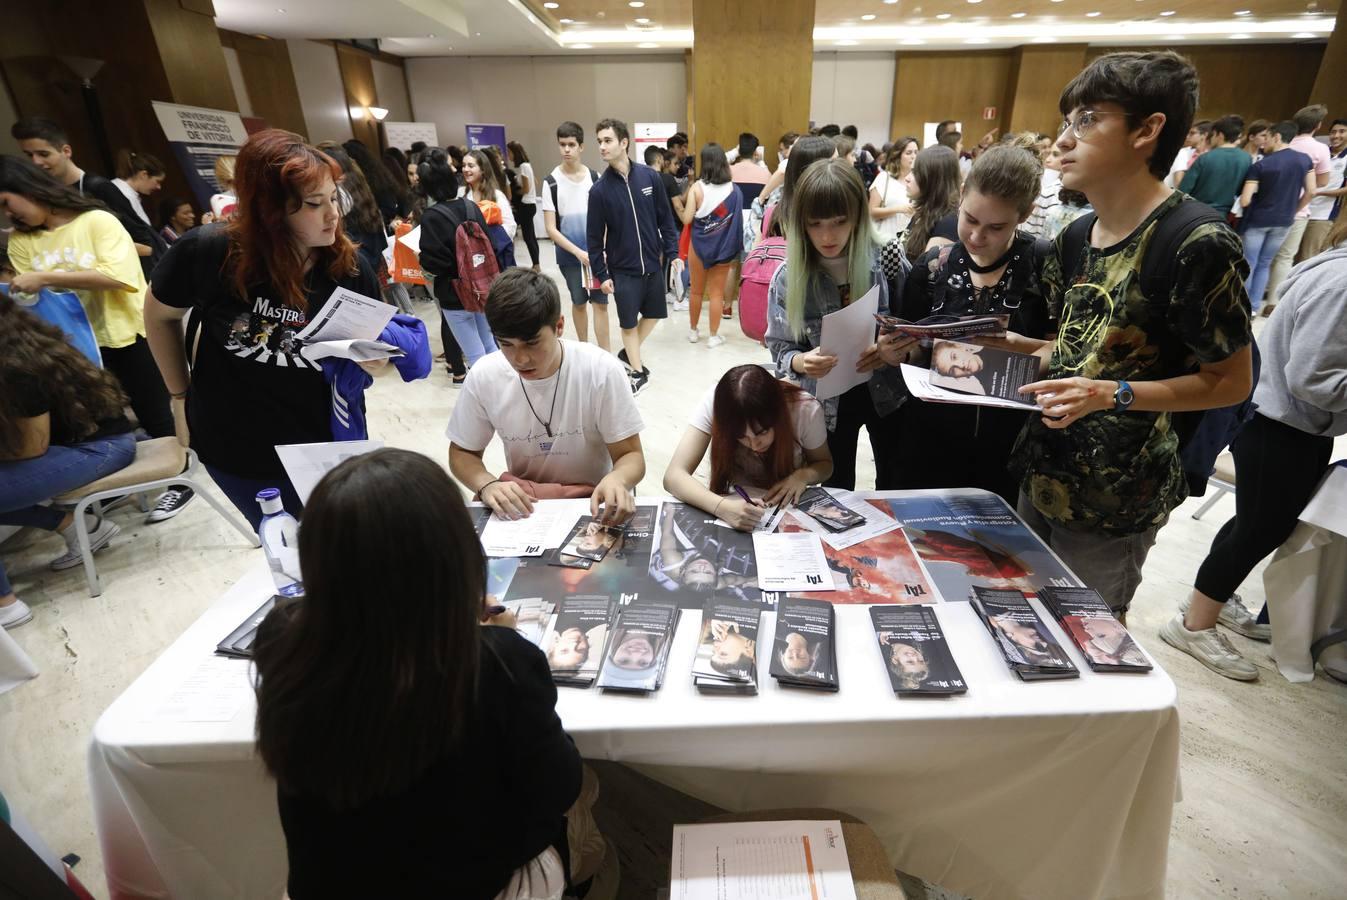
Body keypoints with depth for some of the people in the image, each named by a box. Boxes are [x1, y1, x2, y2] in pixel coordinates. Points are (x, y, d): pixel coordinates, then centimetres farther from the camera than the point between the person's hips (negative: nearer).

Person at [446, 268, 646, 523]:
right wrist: (487, 484, -20)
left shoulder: (601, 371, -18)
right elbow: (462, 454, 2)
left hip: (591, 500, 0)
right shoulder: (483, 377, -11)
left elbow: (631, 455, -12)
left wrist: (616, 479, -36)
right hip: (520, 502, 0)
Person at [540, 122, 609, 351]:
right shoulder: (551, 182, -5)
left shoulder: (595, 177, 0)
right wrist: (578, 252, -14)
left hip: (596, 252, 1)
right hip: (570, 255, 0)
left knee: (600, 302, -3)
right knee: (579, 303, 12)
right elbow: (551, 229, -6)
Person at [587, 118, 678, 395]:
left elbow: (665, 219, 3)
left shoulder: (650, 177, -4)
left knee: (654, 314, 15)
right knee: (629, 322, 6)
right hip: (622, 269, -2)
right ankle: (638, 372, 23)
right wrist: (601, 274, -6)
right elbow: (594, 236, -4)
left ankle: (628, 352, 39)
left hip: (653, 264, 2)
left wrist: (673, 253, -1)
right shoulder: (599, 189, -7)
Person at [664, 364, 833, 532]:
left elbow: (825, 463, 0)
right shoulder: (714, 403, -24)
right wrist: (722, 507, -43)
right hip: (735, 505, -1)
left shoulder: (806, 410, -21)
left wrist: (803, 475, -21)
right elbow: (674, 476, -28)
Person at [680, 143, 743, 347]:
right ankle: (714, 336, 11)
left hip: (699, 244, -1)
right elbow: (738, 219, -1)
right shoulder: (734, 188, -4)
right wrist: (735, 250, 9)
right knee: (717, 292, 6)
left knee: (696, 291, 14)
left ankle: (693, 330, 27)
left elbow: (687, 219, -9)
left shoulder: (697, 187, -9)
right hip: (723, 246, 1)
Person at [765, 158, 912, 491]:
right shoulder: (789, 276, -13)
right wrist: (801, 361, -31)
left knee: (896, 485, 21)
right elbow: (780, 347, -8)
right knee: (837, 490, 18)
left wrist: (897, 350, -29)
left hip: (888, 390, 1)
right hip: (829, 398, -1)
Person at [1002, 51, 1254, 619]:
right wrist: (1013, 346, -2)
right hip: (1044, 468, 7)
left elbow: (1232, 381, -12)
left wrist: (1113, 396, -25)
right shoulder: (1076, 237, 5)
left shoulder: (1197, 244, -18)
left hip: (1115, 493, -7)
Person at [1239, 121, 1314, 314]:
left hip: (1257, 220, -4)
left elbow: (1245, 200, -18)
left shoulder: (1260, 165, -13)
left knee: (1248, 264, 4)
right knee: (1265, 264, 14)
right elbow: (1310, 192, 3)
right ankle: (1254, 306, 14)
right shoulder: (1305, 160, 2)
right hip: (1284, 222, 5)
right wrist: (1292, 212, 17)